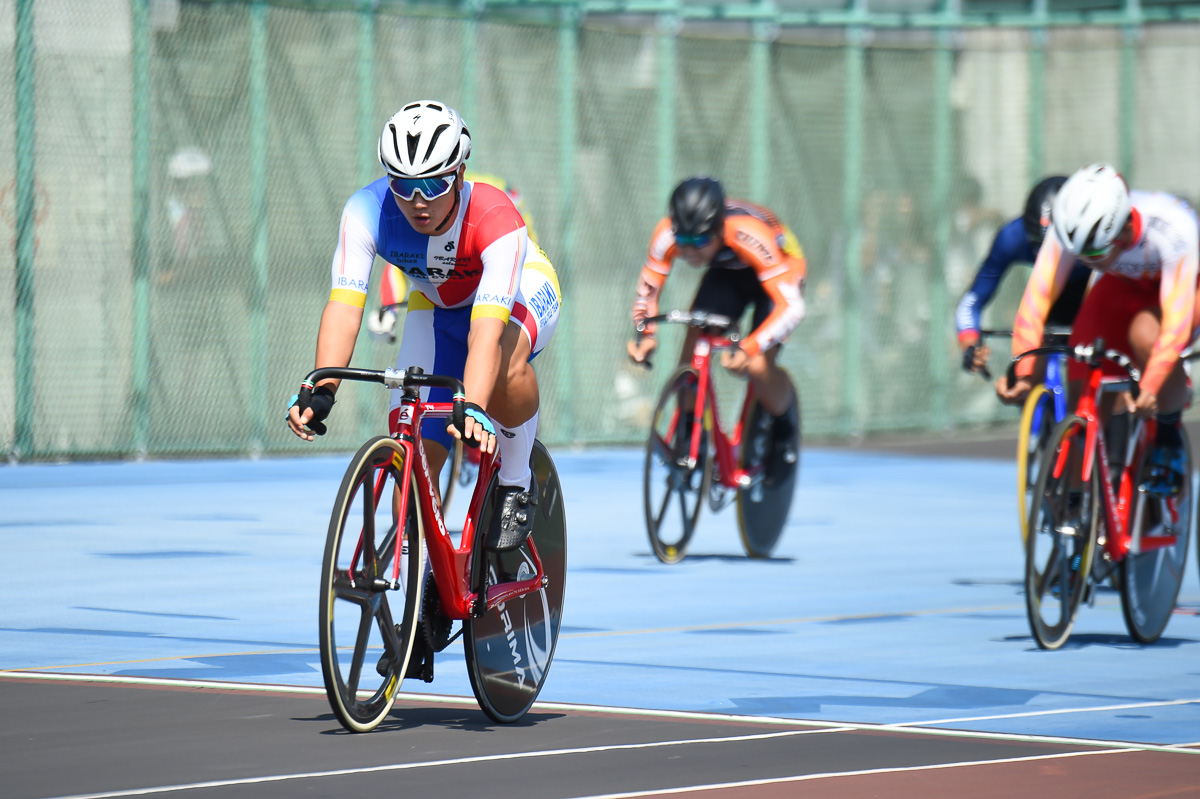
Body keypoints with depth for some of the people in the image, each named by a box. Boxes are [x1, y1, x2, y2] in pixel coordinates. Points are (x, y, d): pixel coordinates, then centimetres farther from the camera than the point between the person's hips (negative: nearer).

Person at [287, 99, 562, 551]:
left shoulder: (495, 219, -38)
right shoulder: (367, 210, -30)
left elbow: (487, 326, -50)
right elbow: (345, 304, -38)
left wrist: (473, 408, -64)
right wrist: (321, 390, -53)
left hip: (521, 293, -3)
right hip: (437, 307, 3)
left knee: (503, 356, -39)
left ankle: (516, 486, -14)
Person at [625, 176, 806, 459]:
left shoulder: (750, 236, -42)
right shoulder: (667, 234, -30)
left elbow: (791, 306, -46)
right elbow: (647, 291, -16)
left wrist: (748, 349, -58)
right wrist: (645, 335, -35)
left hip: (776, 275, -4)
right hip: (727, 273, 4)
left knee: (758, 368, -21)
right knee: (692, 359, -16)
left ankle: (784, 427, 10)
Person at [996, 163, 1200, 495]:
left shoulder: (1173, 228, -41)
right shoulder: (1069, 229, -31)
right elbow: (1037, 296, -35)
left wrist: (1150, 387, -60)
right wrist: (1023, 371, -48)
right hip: (1124, 285, 4)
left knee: (1146, 335, -36)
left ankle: (1169, 439, -12)